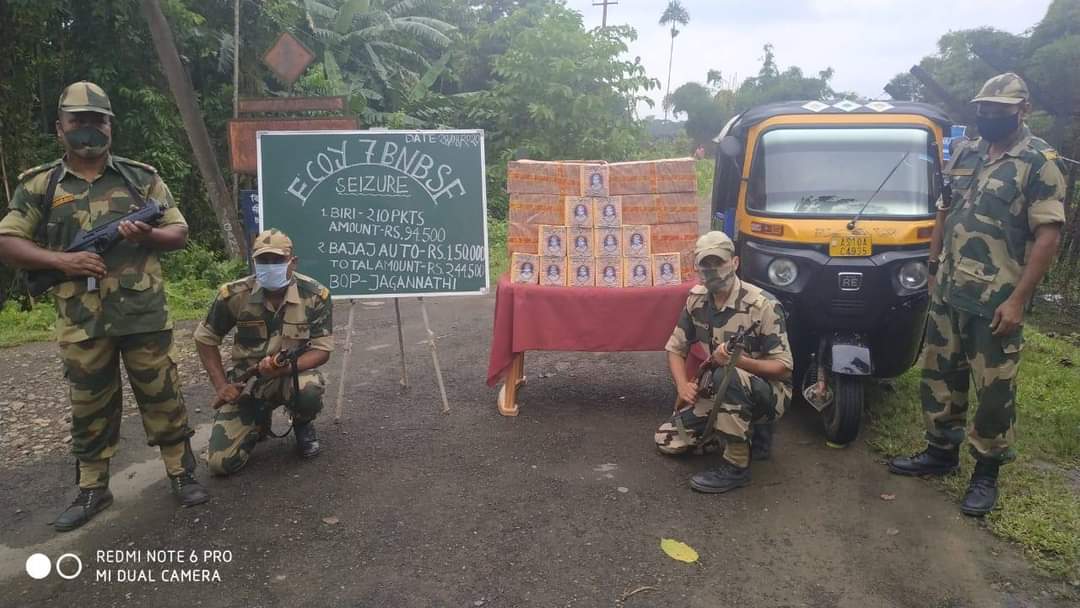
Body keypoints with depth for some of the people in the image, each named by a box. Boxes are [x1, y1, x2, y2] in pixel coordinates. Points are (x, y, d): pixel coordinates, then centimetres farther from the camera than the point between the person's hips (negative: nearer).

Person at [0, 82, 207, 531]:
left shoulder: (142, 177, 6)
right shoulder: (39, 185, 6)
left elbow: (180, 232, 7)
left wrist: (149, 235, -14)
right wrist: (61, 261, -12)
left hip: (144, 315, -1)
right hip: (80, 321, 1)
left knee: (163, 397, 5)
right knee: (89, 408, 12)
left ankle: (182, 474, 18)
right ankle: (92, 490, 26)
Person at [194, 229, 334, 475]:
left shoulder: (315, 295, -17)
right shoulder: (234, 294, -13)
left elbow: (322, 350, -14)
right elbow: (205, 339, 2)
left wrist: (285, 367, -32)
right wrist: (221, 385, -6)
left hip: (293, 373, -1)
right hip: (246, 382, 1)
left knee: (309, 391, -39)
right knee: (221, 462, -10)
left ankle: (303, 426, 1)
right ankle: (259, 422, 25)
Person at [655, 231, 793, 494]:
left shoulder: (763, 305, -22)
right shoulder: (697, 299, -4)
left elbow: (784, 367, -21)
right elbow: (675, 348, 4)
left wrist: (739, 361, -37)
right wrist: (683, 385, -14)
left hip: (768, 393, -7)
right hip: (720, 395, 7)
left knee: (728, 377, -40)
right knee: (667, 441, 1)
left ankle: (736, 467, -23)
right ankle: (749, 433, 14)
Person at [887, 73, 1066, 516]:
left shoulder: (1038, 162, -8)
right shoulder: (964, 155, 10)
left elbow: (1048, 236, -13)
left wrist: (1017, 300, -18)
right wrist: (932, 269, 13)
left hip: (996, 301, -6)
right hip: (948, 293, 6)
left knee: (994, 390, 3)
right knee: (939, 374, 15)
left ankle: (986, 473, 19)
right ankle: (941, 452, 31)